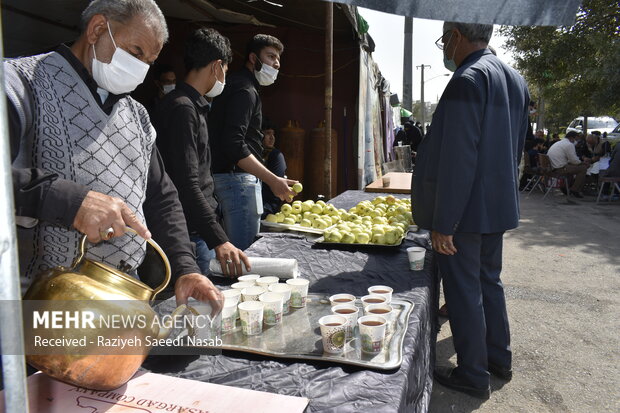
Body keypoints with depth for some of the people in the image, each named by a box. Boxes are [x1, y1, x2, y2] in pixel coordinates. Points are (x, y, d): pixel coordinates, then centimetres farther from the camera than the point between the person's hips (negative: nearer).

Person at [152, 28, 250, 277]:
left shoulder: (193, 106, 16)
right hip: (189, 235, -10)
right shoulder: (182, 108, -15)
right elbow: (186, 186, -23)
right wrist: (218, 239, -27)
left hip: (200, 231, 10)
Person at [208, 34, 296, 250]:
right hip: (237, 178, -11)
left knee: (237, 248, 15)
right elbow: (234, 146, -23)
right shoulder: (245, 91, -12)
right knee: (245, 251, -8)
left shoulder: (235, 85, 20)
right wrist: (273, 180, -23)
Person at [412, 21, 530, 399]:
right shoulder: (515, 80, 11)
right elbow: (516, 149, 17)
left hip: (464, 211, -9)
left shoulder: (467, 80, -18)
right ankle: (500, 359, 36)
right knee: (489, 281, 21)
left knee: (464, 291, 4)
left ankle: (473, 376, 18)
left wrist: (443, 222, -20)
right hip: (500, 206, 9)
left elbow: (458, 158, -23)